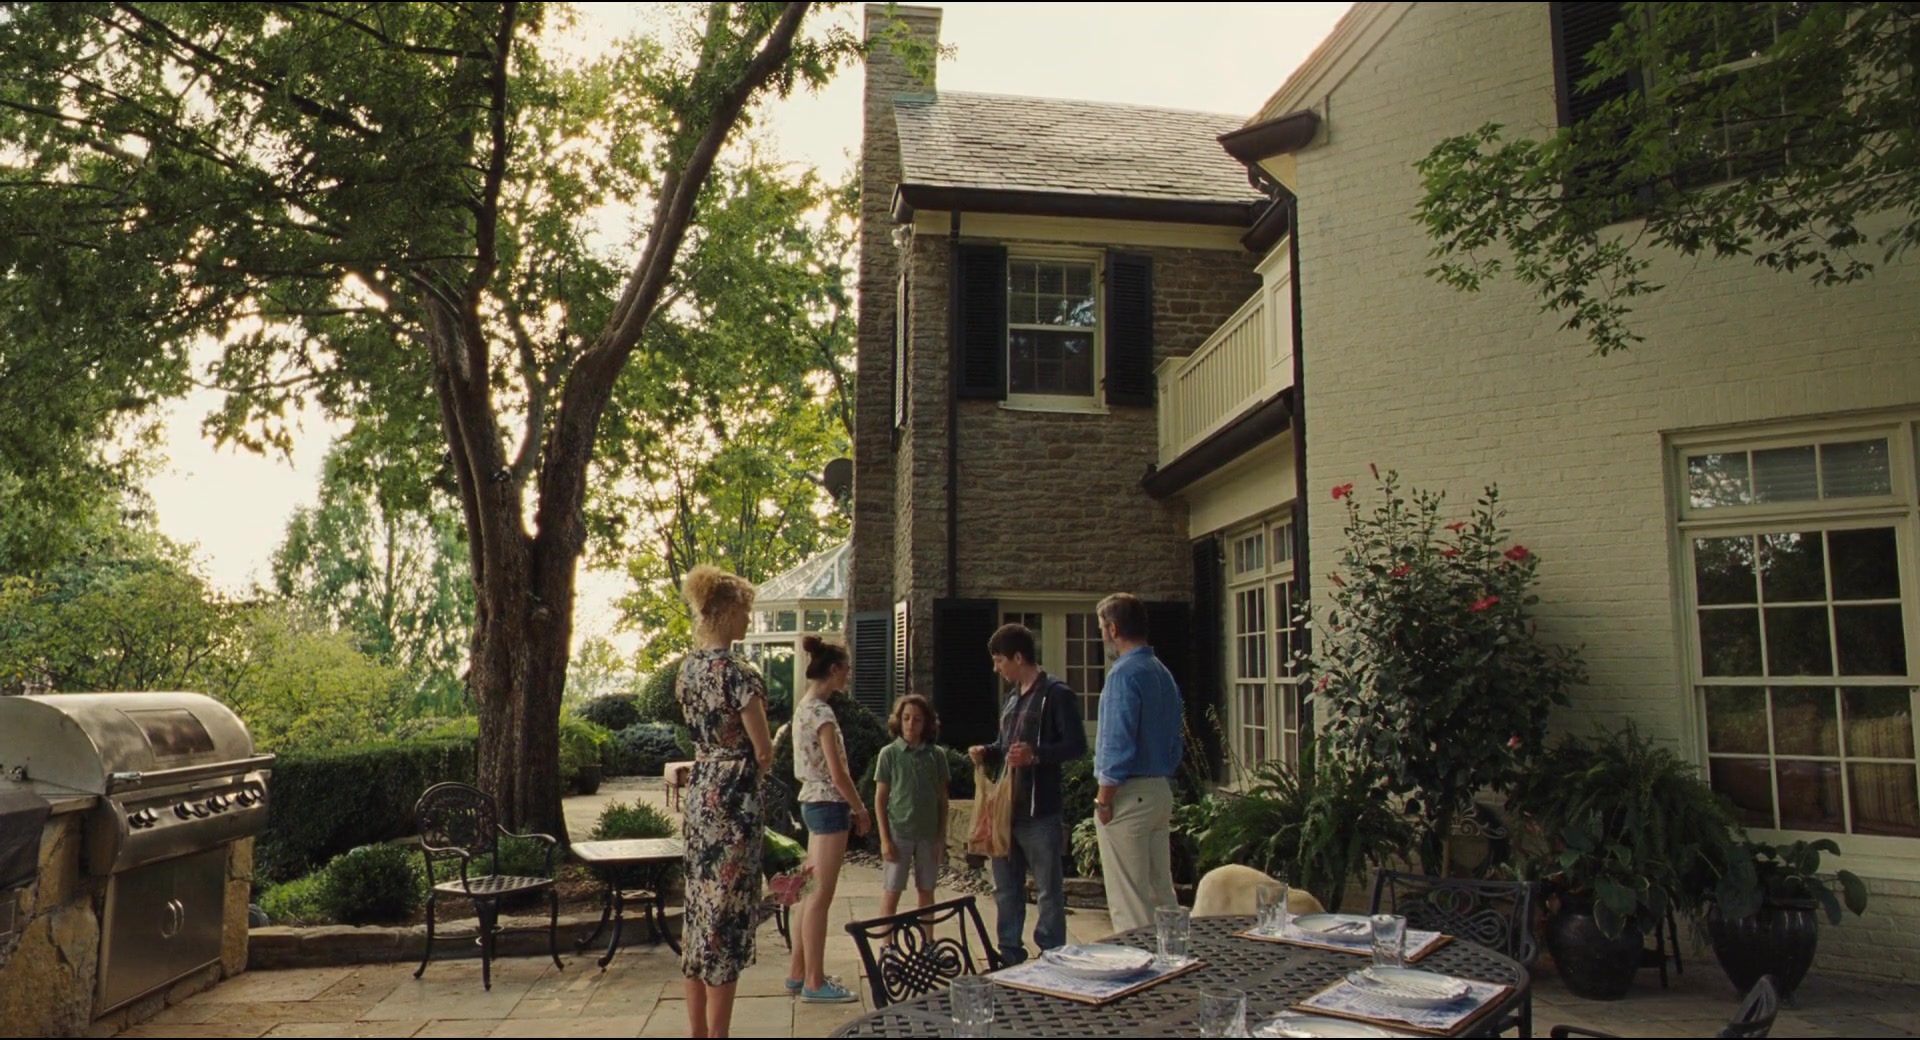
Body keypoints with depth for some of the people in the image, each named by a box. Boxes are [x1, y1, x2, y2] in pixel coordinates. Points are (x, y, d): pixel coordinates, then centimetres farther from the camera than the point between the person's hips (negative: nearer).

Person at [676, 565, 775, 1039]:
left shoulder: (689, 667, 6)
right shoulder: (738, 672, -18)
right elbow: (764, 752, -15)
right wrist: (758, 766, 5)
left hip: (699, 788, 8)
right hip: (734, 796, -8)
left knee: (700, 909, 14)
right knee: (728, 913, 0)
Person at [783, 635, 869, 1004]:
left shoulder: (805, 707, 11)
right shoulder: (822, 712, -17)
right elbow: (837, 772, -19)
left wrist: (851, 806, 15)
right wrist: (860, 809, -7)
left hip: (812, 801, 10)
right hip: (828, 804, -10)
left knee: (812, 892, 15)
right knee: (821, 896, -2)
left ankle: (798, 973, 23)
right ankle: (814, 982, 5)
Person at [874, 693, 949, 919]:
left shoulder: (937, 754, 1)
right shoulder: (889, 753, -4)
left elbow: (942, 799, 6)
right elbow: (880, 799, -2)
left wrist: (942, 837, 3)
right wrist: (884, 839, -7)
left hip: (929, 834, 2)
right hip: (898, 833, -2)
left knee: (926, 891, 11)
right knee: (891, 892, 2)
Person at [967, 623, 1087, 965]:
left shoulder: (1056, 694, -10)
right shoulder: (1012, 697, 17)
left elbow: (1077, 745, -15)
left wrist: (1035, 754, -28)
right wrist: (987, 752, 5)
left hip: (1040, 811, -9)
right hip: (1006, 807, 9)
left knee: (1049, 890, 2)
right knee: (1006, 889, 15)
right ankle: (1010, 957, 25)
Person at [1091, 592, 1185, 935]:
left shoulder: (1124, 673, -15)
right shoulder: (1163, 672, 12)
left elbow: (1119, 742, -19)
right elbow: (1176, 738, 17)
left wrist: (1104, 800, -13)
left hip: (1129, 794, -9)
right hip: (1162, 791, 9)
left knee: (1129, 900, -2)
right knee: (1160, 890, 14)